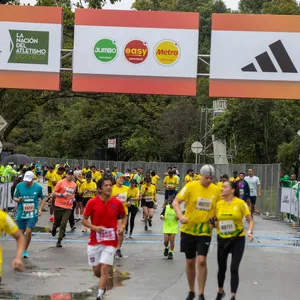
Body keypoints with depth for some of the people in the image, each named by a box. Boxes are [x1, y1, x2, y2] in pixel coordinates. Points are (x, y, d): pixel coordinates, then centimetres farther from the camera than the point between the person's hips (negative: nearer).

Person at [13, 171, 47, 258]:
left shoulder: (38, 187, -4)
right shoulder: (19, 186, -3)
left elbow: (43, 198, 10)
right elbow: (14, 197, 6)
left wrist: (40, 209, -2)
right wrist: (18, 200, -17)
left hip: (33, 214, -1)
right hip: (21, 214, 1)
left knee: (28, 232, -13)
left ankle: (25, 250, 4)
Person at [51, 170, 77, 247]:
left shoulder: (74, 185, 10)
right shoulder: (61, 182, -5)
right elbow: (54, 193, -4)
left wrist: (73, 198, 7)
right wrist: (62, 195, -18)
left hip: (68, 207, 2)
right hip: (59, 206, -2)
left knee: (63, 224, -7)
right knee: (57, 223, 10)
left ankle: (59, 241, 0)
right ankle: (54, 229, 47)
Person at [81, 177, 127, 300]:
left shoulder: (117, 203, -3)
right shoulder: (92, 202, -7)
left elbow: (124, 217, 14)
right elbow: (84, 220, -1)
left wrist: (122, 226, -6)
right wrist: (94, 227, -18)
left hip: (110, 242, -1)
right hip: (94, 241, 1)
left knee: (104, 268, -13)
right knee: (96, 271, 9)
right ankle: (104, 281, 42)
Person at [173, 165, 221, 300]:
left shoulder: (216, 190, 0)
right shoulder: (191, 186, -9)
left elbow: (218, 208, 15)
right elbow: (176, 202, -10)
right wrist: (180, 215, -27)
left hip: (205, 231, 1)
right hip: (189, 229, 0)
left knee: (201, 261, -13)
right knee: (190, 262, 9)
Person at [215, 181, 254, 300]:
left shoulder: (240, 203, -9)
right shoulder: (219, 204, 0)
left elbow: (250, 220, -3)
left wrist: (250, 231, -19)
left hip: (238, 239, -3)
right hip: (222, 239, 4)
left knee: (234, 269, -9)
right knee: (222, 268, 14)